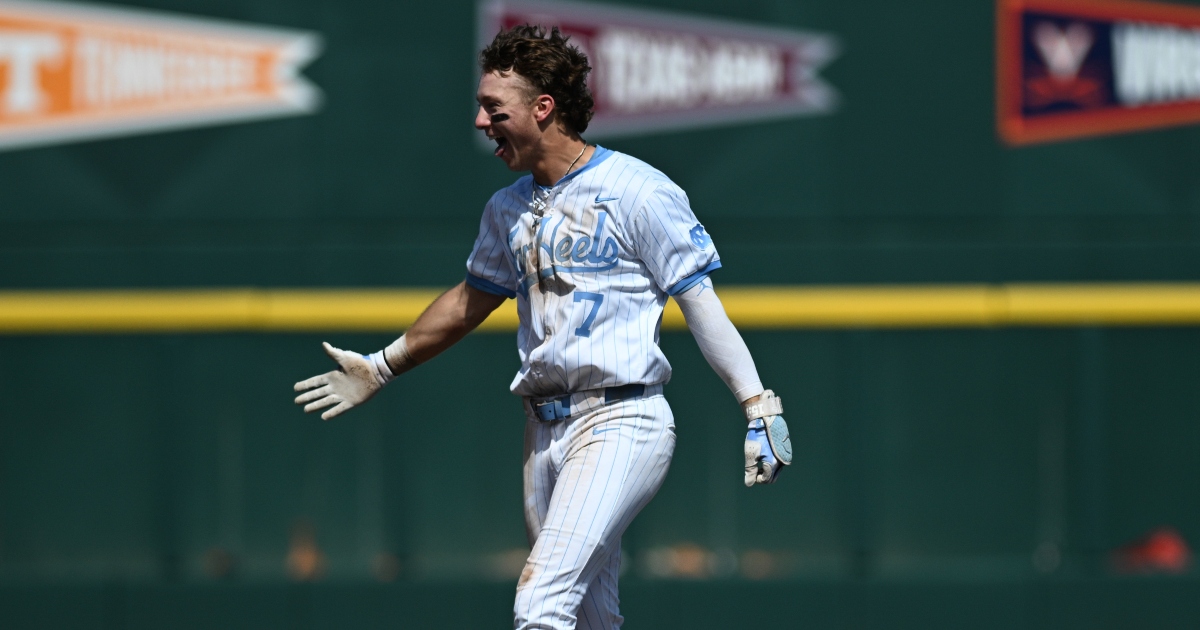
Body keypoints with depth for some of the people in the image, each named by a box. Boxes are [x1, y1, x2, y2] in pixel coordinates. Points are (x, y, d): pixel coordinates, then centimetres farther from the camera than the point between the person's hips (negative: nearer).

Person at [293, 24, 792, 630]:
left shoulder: (636, 192, -8)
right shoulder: (508, 210, 14)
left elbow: (700, 303, -8)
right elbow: (471, 300, 30)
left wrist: (760, 407, -14)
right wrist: (382, 368, 35)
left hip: (621, 424, -8)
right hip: (546, 431, 8)